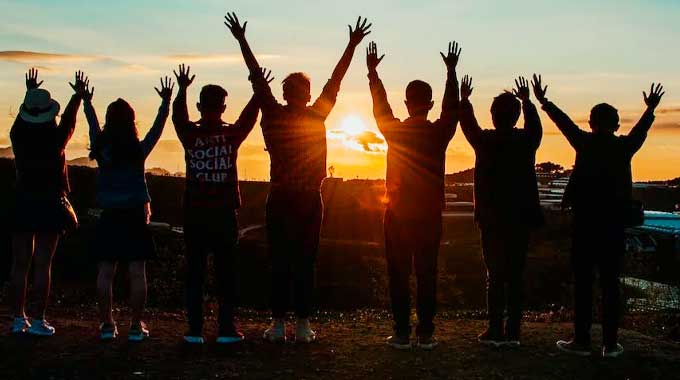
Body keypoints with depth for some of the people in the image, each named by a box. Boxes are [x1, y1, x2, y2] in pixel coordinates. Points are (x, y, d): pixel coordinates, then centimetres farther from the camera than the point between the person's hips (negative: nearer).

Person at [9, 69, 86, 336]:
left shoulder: (18, 136, -2)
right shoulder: (56, 139, -9)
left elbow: (22, 116, 19)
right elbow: (69, 119, 9)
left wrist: (30, 92, 35)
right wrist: (78, 95, 25)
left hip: (22, 204, 3)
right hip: (50, 204, -3)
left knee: (20, 264, 8)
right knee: (43, 265, -1)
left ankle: (19, 318, 11)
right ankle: (38, 320, 0)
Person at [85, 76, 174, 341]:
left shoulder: (101, 149, -1)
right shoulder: (139, 150, -6)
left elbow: (93, 126, 16)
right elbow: (158, 127, 7)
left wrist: (87, 102, 32)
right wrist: (166, 102, 18)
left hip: (108, 217, 2)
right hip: (135, 217, -2)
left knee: (105, 273, 6)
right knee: (137, 273, 1)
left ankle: (107, 325, 8)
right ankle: (136, 326, 2)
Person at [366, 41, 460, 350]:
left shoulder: (394, 131, -4)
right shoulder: (439, 133, -4)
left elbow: (380, 106, 12)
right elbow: (451, 107, 12)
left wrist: (373, 71, 23)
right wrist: (451, 71, 22)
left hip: (397, 214, 0)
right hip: (430, 216, 1)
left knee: (399, 275, 4)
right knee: (427, 274, 5)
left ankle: (402, 333, 5)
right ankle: (426, 333, 7)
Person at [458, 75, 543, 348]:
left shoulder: (485, 141, -7)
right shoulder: (526, 141, -1)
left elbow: (468, 124, 13)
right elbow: (535, 126, 23)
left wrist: (464, 99, 29)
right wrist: (527, 101, 39)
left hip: (492, 219, -2)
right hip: (521, 220, 2)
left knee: (495, 275, 1)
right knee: (515, 276, 5)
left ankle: (495, 331, 1)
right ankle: (513, 332, 8)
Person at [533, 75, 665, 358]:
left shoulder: (585, 143, -3)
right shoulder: (625, 146, 3)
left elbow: (564, 122, 9)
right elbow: (641, 130, 22)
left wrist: (543, 100, 23)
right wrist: (651, 108, 41)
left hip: (585, 223, -2)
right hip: (614, 225, 2)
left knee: (583, 284, 2)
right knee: (610, 285, 4)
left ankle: (582, 341, 3)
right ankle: (610, 344, 6)